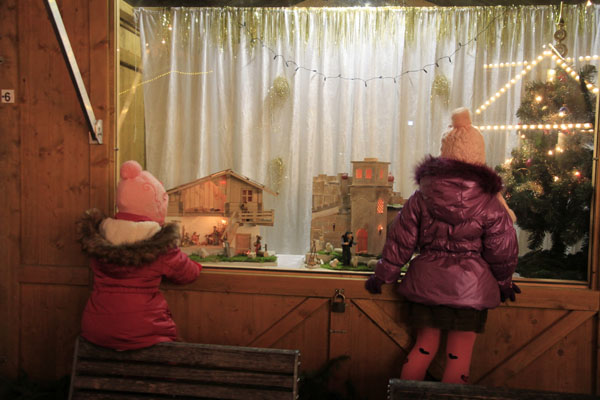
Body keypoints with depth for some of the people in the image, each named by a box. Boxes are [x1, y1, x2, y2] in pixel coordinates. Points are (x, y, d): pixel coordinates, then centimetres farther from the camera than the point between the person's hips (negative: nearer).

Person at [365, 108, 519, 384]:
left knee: (424, 346, 16)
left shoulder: (422, 197, -4)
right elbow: (502, 251, 1)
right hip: (470, 285, -2)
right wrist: (503, 283, 19)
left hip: (425, 281, 2)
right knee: (459, 355, 8)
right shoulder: (490, 204, -8)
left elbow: (401, 240, -1)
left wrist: (383, 276, 10)